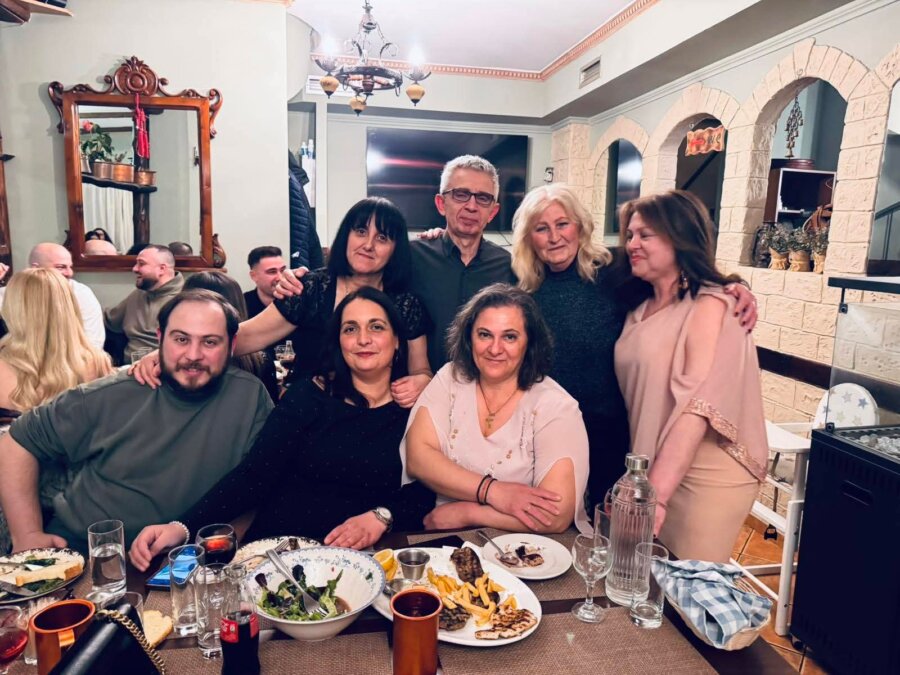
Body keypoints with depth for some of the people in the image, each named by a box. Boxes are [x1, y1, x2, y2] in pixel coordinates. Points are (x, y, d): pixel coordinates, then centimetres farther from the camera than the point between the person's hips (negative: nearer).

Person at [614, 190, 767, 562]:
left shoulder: (709, 306, -13)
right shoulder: (640, 310, 10)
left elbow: (696, 407, -24)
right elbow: (638, 398, 8)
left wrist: (656, 494, -32)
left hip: (704, 475, -6)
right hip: (653, 470, 6)